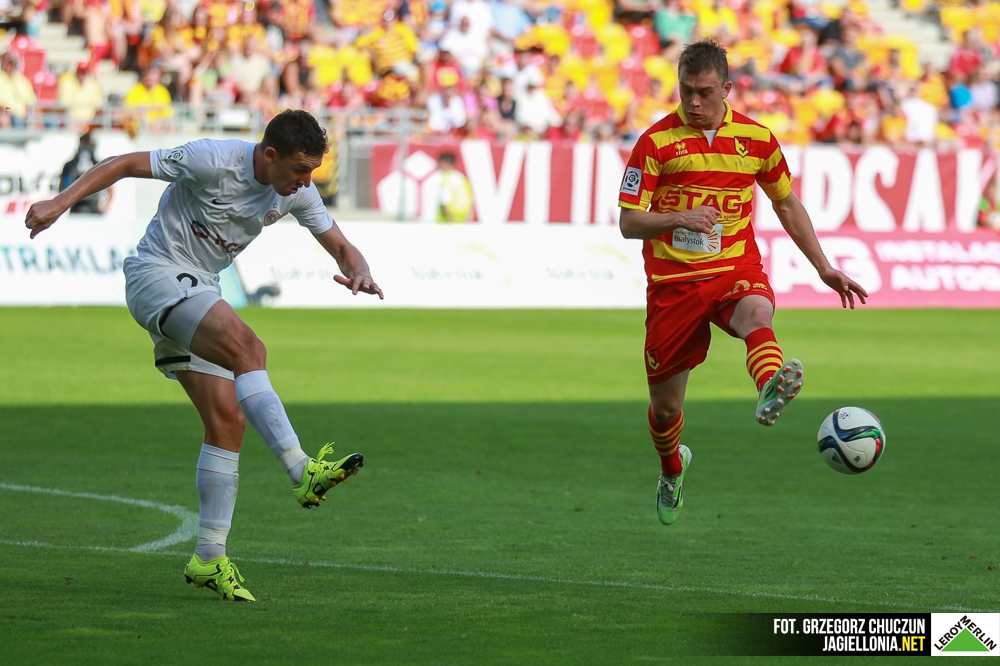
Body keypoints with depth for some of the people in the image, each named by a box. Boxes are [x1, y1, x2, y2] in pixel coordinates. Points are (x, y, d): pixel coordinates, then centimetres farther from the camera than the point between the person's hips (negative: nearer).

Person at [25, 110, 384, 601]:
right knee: (245, 345, -32)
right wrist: (60, 202, -22)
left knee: (228, 420, -3)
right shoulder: (213, 161, -20)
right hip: (155, 276, -8)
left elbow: (341, 247, 8)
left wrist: (359, 273, -16)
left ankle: (209, 559, 1)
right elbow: (125, 164, -13)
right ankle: (301, 472, -40)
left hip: (199, 292, 8)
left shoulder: (297, 192, 0)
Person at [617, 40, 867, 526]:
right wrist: (678, 218, -25)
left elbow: (788, 205, 19)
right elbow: (628, 222, -6)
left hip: (736, 271, 0)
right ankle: (672, 469, 41)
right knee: (665, 406, 8)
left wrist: (825, 269, 18)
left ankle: (771, 394, -68)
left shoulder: (756, 138, 5)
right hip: (673, 281, 0)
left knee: (757, 314, -37)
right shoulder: (657, 141, -3)